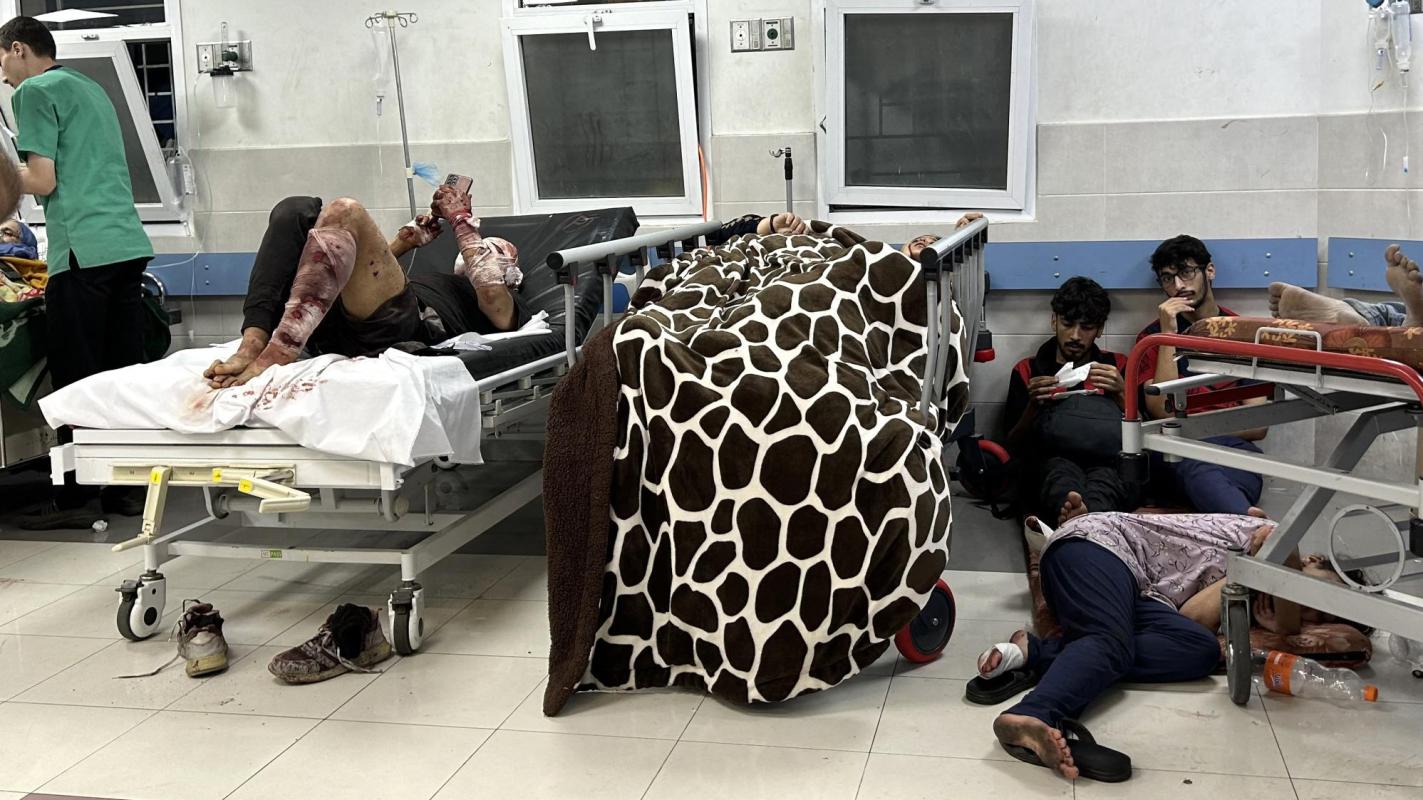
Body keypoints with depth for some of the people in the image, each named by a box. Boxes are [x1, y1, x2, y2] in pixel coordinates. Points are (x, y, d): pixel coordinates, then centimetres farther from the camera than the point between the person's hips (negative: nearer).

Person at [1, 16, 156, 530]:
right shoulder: (91, 89, 24)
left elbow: (42, 181, -7)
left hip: (83, 251, -8)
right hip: (129, 243, 8)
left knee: (76, 381, -3)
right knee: (122, 376, 9)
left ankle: (78, 498, 1)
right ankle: (125, 488, 13)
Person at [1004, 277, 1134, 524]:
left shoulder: (1119, 367, 23)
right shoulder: (1028, 370, 20)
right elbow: (1015, 449, 12)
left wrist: (1121, 393, -6)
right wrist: (1033, 406, -5)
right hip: (1047, 469, 0)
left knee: (1106, 477, -37)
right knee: (1060, 468, -38)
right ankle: (1073, 511, -70)